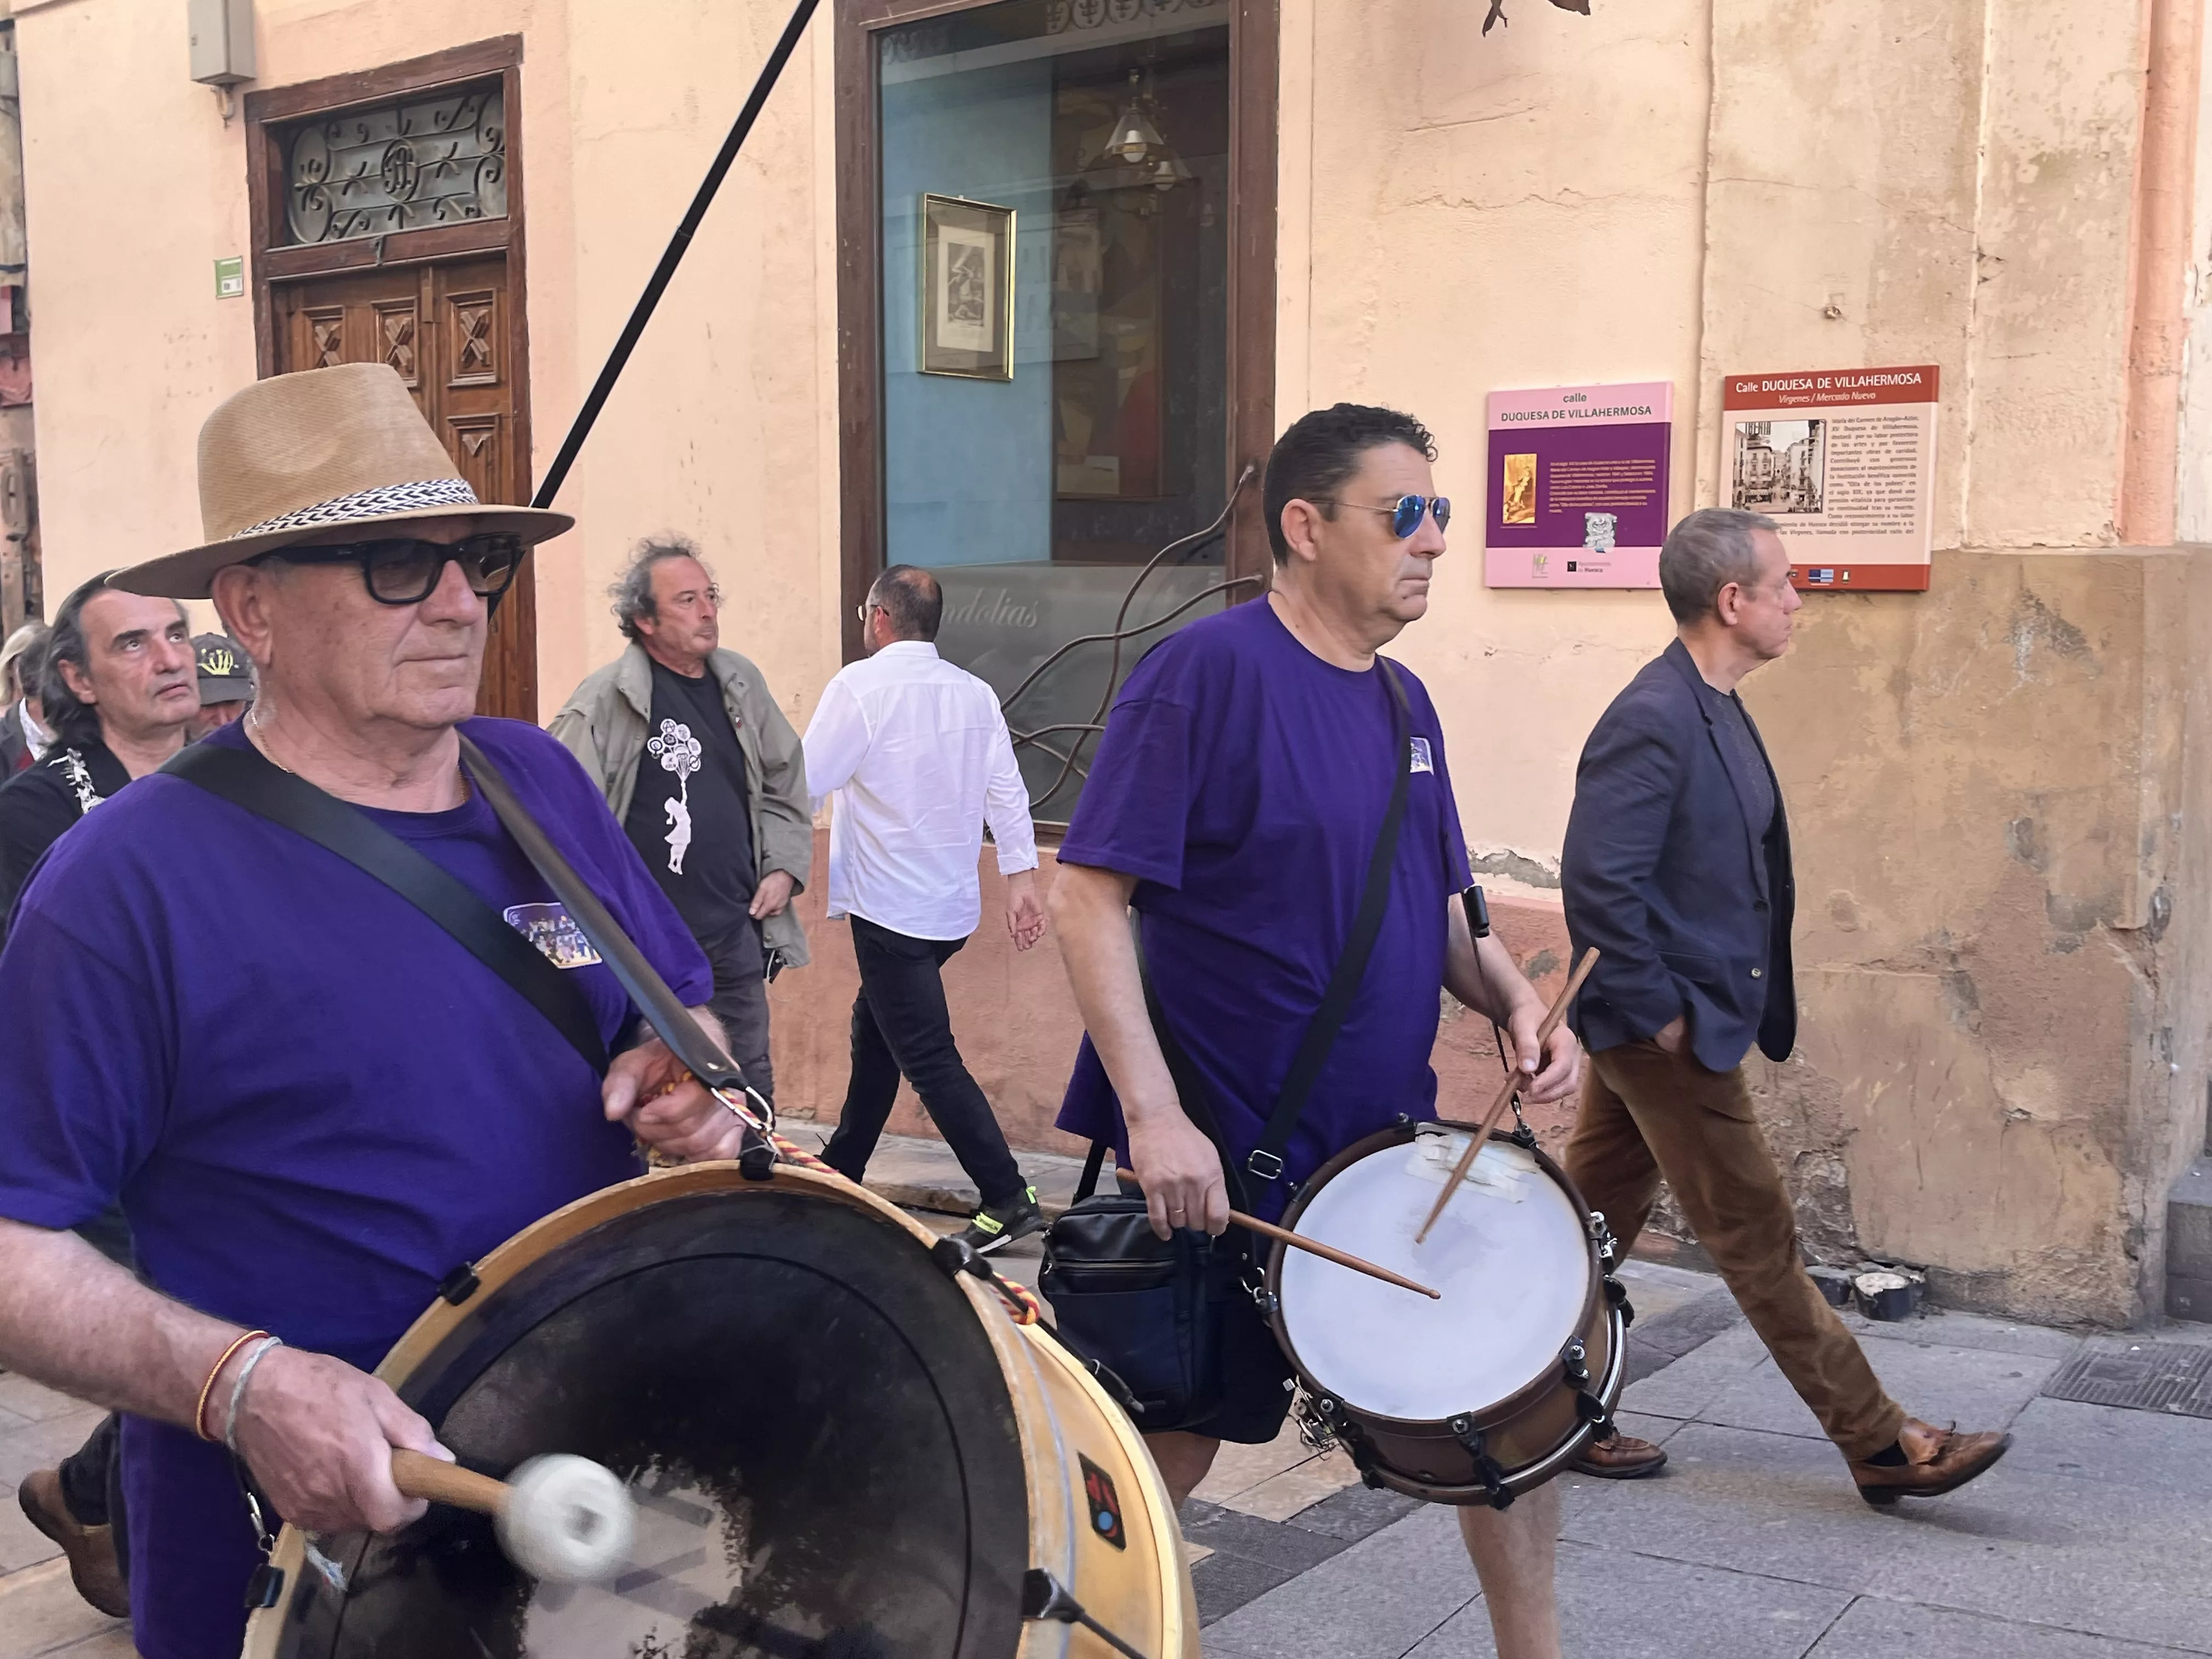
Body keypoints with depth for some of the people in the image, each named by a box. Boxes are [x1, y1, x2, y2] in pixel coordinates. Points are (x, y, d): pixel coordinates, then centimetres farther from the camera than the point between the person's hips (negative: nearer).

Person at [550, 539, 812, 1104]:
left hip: (737, 930, 6)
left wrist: (784, 868, 8)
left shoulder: (741, 683, 8)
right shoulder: (605, 702, -12)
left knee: (751, 1087, 14)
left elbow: (785, 782, 19)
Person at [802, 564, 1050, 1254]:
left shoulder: (860, 687, -13)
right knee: (875, 1032, 22)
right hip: (953, 905, 8)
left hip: (890, 906, -8)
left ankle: (1008, 1200, -7)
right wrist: (1021, 876, 5)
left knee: (928, 1057, -4)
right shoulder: (974, 693, 5)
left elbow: (804, 782, -13)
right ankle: (841, 1167, 34)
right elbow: (1006, 789, 2)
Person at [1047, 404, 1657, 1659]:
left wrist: (1515, 1000, -3)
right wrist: (1154, 1114, -26)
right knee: (1172, 1451, 6)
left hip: (1393, 1141, 7)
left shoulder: (1403, 701, 8)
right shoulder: (1209, 671, -16)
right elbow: (1089, 892, -20)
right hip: (1222, 1158, -7)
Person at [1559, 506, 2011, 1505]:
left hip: (1646, 1032, 10)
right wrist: (1661, 1015, -19)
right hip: (1670, 1033, -10)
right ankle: (1881, 1447, 15)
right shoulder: (1654, 721, -22)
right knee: (1759, 1241, 3)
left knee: (1597, 1223, 16)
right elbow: (1599, 883, -26)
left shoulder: (1711, 709, 10)